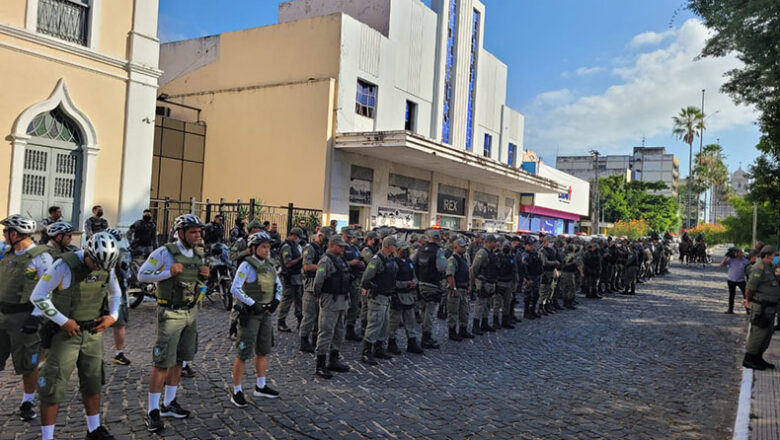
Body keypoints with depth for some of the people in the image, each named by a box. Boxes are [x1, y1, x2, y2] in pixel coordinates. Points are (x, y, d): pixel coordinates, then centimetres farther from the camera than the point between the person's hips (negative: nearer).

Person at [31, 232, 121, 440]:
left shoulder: (106, 268, -3)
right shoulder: (65, 266, -19)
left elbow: (115, 294, 13)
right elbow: (38, 297, -13)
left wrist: (112, 316, -3)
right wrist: (63, 321, -17)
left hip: (94, 332, 5)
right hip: (65, 333, -5)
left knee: (93, 383, 16)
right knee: (53, 386, -2)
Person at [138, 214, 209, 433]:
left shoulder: (199, 255, 9)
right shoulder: (165, 253, -11)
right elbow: (142, 275, -12)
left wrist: (204, 277, -3)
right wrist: (168, 272, -22)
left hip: (191, 313, 7)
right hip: (171, 313, -7)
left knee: (179, 361, 13)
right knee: (162, 362, -4)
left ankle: (168, 404, 26)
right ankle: (153, 411, 6)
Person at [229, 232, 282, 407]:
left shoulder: (269, 266, 9)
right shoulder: (247, 265, -12)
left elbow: (278, 285, 20)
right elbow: (235, 289, -18)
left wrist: (276, 301, 2)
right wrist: (252, 304, -20)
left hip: (266, 313, 7)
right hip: (249, 313, -7)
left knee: (263, 351, 16)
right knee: (244, 353, -3)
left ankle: (261, 386, 30)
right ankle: (236, 391, 7)